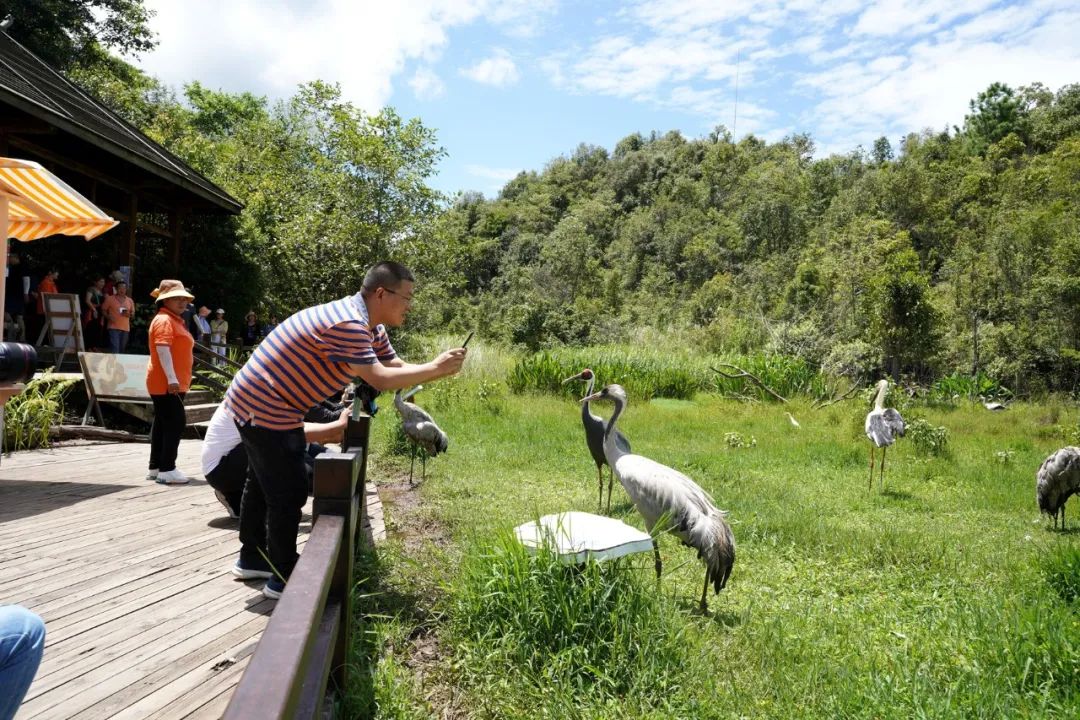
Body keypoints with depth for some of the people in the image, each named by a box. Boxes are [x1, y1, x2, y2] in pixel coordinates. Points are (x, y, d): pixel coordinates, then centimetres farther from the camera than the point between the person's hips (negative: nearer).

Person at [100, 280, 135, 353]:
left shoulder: (130, 301, 12)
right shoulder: (110, 299, 2)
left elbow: (133, 313, 18)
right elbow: (103, 310, 5)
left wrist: (129, 314, -4)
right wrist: (108, 317, -12)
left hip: (126, 328, 4)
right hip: (113, 327, -4)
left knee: (122, 349, 8)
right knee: (115, 349, -15)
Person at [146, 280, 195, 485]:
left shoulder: (175, 320, 20)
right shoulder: (164, 320, -12)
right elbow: (162, 349, -23)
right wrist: (171, 378, -29)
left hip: (173, 383, 10)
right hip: (166, 383, -10)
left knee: (162, 424, 12)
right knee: (176, 422, -12)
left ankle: (156, 467, 18)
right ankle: (166, 470, -10)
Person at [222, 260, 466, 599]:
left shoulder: (370, 327, 6)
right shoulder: (346, 324, -28)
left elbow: (396, 366, 3)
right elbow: (380, 379, -32)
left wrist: (441, 368, -12)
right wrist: (434, 368, -23)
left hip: (256, 404, 11)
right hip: (265, 409, -11)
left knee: (264, 484, 23)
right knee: (288, 494, -3)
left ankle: (252, 557, 39)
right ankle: (284, 579, 10)